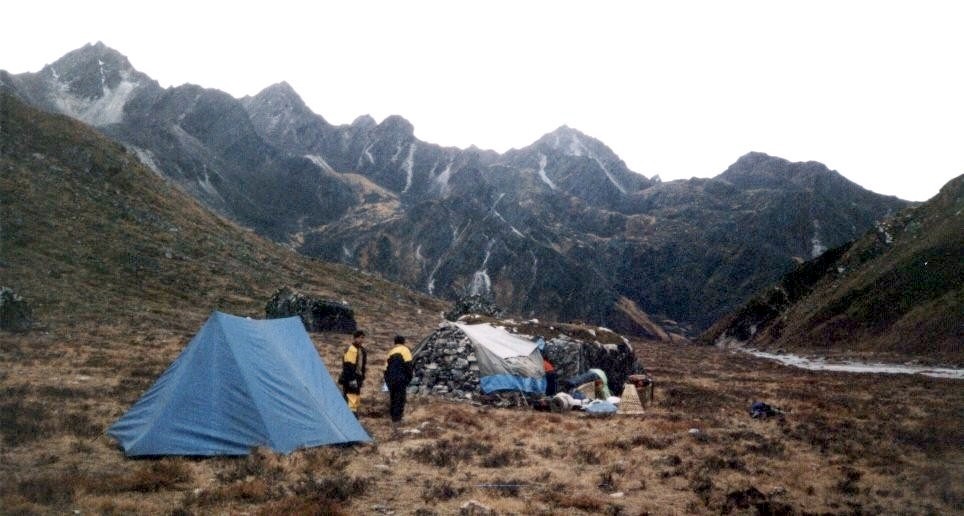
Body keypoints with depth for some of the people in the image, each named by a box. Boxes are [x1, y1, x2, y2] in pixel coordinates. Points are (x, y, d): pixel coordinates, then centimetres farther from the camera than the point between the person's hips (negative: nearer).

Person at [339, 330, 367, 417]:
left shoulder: (362, 350, 14)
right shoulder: (352, 350, -17)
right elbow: (348, 366, -22)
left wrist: (362, 378, 21)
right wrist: (352, 379, -24)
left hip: (357, 378, 10)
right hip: (350, 379, -10)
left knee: (357, 400, 16)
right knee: (352, 401, -12)